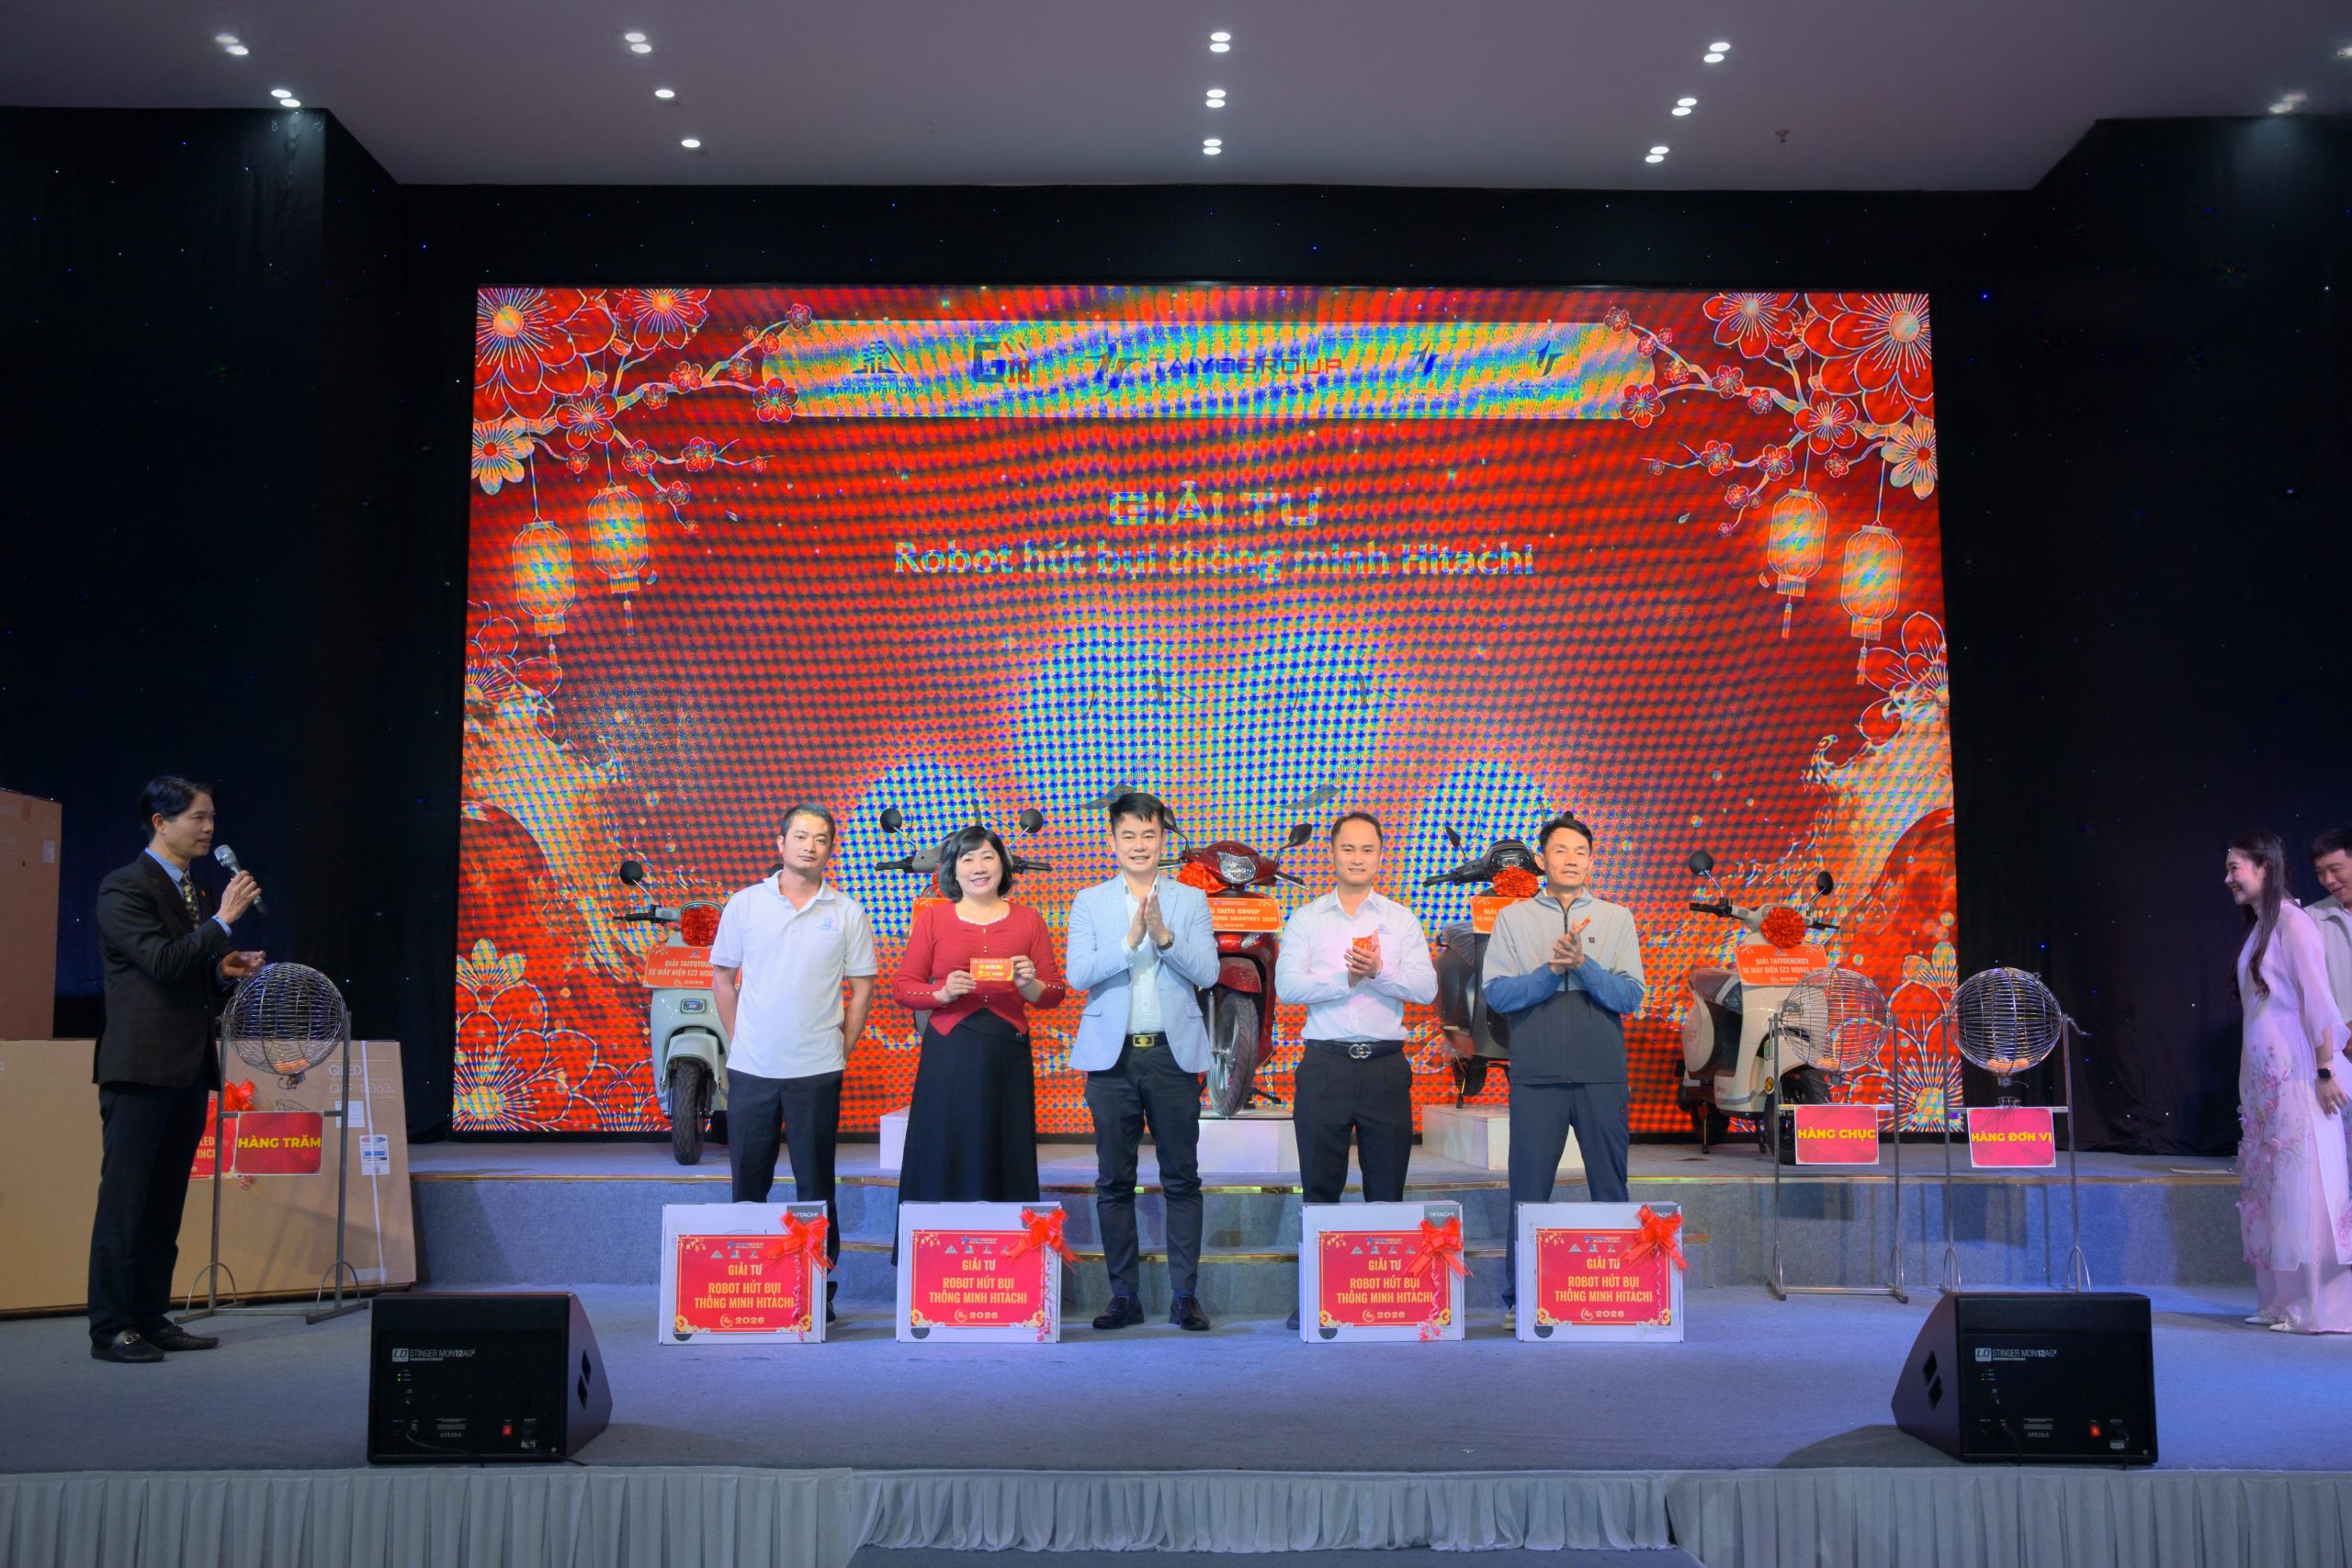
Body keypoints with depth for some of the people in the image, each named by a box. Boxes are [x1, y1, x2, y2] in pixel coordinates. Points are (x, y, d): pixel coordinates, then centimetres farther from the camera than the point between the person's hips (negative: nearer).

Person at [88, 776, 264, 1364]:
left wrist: (224, 970, 5)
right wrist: (224, 921, -16)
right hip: (140, 1068, -8)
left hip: (188, 1071, 8)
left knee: (165, 1205, 11)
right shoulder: (124, 888, -8)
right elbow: (161, 961, -20)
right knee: (124, 1201, -4)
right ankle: (109, 1330, 2)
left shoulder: (195, 892, 18)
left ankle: (152, 1319, 17)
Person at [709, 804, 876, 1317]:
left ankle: (818, 1289, 13)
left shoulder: (846, 913, 2)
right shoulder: (744, 904, 4)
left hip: (817, 1069, -1)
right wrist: (739, 1039, 6)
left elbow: (862, 986, 7)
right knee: (747, 1182, 8)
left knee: (816, 1186, 5)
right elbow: (722, 978, 10)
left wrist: (843, 1049, 1)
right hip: (751, 1067, 1)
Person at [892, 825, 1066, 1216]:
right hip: (948, 1054, -1)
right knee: (944, 1163, -1)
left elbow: (1055, 994, 11)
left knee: (1006, 1166, 4)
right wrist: (944, 992, -12)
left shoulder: (1028, 920, 9)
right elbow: (903, 989, 6)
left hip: (1008, 1055, 1)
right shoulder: (932, 918, 7)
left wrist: (1031, 985, -10)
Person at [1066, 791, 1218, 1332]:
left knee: (1182, 1179, 1)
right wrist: (1130, 940, -17)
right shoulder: (1090, 902, 8)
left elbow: (1207, 972, -2)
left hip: (1173, 1053, 0)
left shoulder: (1191, 901, 8)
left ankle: (1185, 1296, 8)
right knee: (1114, 1181, 3)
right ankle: (1124, 1295, 12)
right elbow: (1078, 974, -4)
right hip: (1113, 1054, 0)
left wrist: (1164, 935, -18)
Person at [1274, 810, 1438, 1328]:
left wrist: (1378, 973, -18)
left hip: (1386, 1065, 1)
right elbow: (1287, 985, -5)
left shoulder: (1402, 919, 10)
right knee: (1319, 1185, 1)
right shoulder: (1306, 919, 9)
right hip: (1324, 1065, -1)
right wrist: (1347, 979, -16)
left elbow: (1425, 987, -2)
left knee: (1387, 1186, 3)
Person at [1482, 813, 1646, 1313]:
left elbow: (1631, 996, -1)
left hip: (1603, 1075, 1)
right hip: (1535, 1075, -1)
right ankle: (1519, 1298, 11)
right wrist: (1551, 971, -13)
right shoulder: (1514, 918, 9)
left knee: (1610, 1188, 5)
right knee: (1528, 1191, 2)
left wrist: (1583, 965, -15)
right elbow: (1496, 994, -2)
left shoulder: (1616, 918, 11)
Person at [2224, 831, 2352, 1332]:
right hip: (2263, 1078, 9)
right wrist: (2249, 1080, 17)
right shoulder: (2257, 928, 15)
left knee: (2303, 1189, -5)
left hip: (2296, 1078, -9)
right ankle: (2281, 1303, 16)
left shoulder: (2292, 924, -11)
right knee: (2267, 1191, 10)